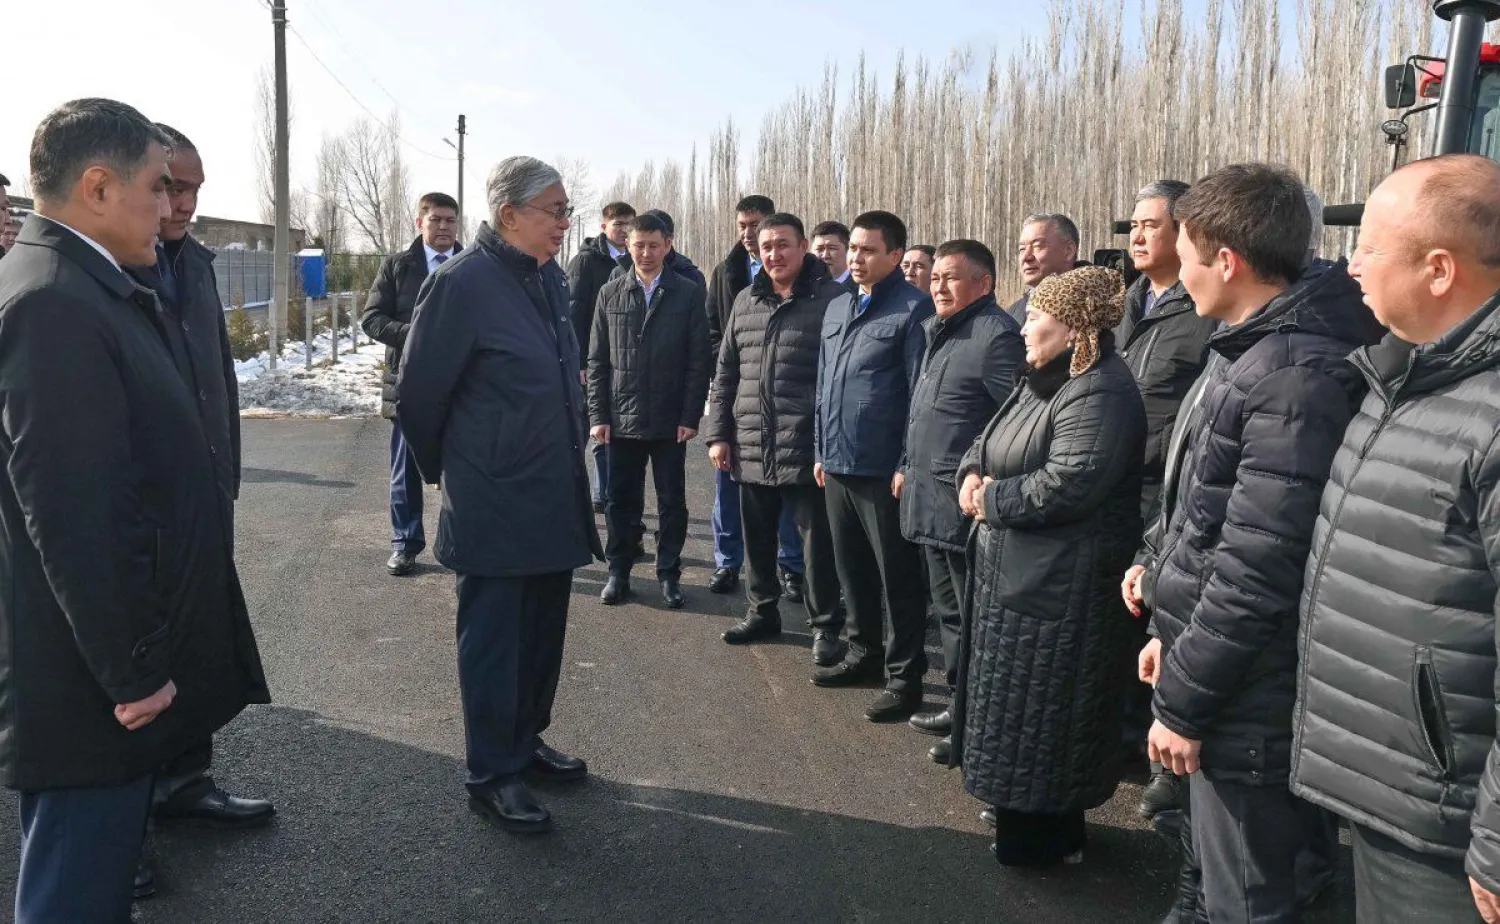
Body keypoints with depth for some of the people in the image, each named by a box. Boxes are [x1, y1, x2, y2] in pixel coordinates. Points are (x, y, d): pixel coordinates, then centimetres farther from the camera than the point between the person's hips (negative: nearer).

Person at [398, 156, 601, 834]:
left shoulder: (551, 278, 7)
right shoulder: (463, 283, -16)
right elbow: (418, 392, -9)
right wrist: (444, 468, 4)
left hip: (554, 497, 8)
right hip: (494, 506, -8)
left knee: (543, 630, 18)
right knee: (492, 638, 5)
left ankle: (525, 742, 35)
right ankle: (492, 777, 18)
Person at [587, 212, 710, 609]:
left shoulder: (689, 294, 0)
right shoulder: (610, 294, 7)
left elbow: (699, 361, -2)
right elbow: (597, 360, 6)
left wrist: (690, 417, -8)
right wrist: (598, 415, -1)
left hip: (670, 421, -1)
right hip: (621, 419, 2)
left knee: (672, 501, 8)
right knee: (620, 500, 9)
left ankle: (669, 573, 20)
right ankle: (618, 571, 22)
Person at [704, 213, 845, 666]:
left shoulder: (832, 299, -6)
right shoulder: (746, 301, 12)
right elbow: (726, 372, 16)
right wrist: (718, 433, 10)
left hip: (807, 450, -5)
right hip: (750, 449, 6)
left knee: (817, 542, 3)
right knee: (757, 538, 17)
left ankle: (825, 625, 18)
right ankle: (763, 612, 34)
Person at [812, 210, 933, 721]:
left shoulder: (914, 310, -9)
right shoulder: (837, 308, 14)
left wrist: (909, 466, -15)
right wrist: (820, 450, 16)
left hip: (884, 469, -7)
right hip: (838, 466, 7)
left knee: (897, 578, 3)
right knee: (852, 568, 18)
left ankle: (903, 677, 13)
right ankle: (864, 654, 34)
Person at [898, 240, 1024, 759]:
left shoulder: (997, 335, -14)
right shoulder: (939, 334, 17)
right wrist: (908, 467, 22)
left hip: (966, 502, -10)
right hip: (931, 497, 10)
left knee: (973, 617, 0)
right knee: (947, 610, 18)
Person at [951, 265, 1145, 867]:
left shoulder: (1098, 395, -21)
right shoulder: (1044, 381, 13)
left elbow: (1067, 486, -31)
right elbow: (989, 440, 18)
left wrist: (992, 500, -17)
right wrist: (973, 472, -4)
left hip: (1059, 586, -11)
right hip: (1015, 571, 11)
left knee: (1039, 711, 2)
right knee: (1013, 703, 20)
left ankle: (1045, 835, 19)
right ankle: (1025, 817, 36)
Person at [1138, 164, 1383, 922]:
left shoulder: (1296, 376, -23)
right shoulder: (1259, 351, 10)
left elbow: (1257, 569, -26)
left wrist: (1183, 701, -18)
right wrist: (1175, 635, 18)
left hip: (1248, 704, -10)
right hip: (1231, 682, 10)